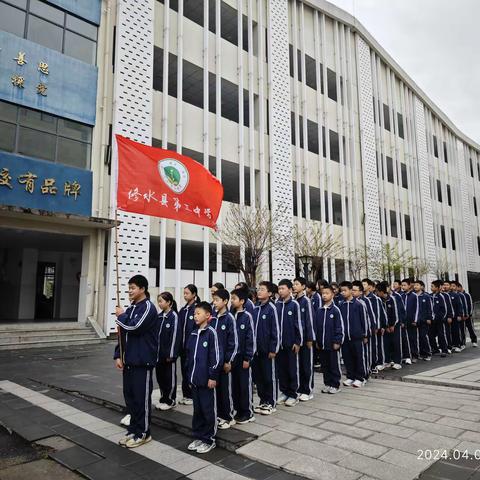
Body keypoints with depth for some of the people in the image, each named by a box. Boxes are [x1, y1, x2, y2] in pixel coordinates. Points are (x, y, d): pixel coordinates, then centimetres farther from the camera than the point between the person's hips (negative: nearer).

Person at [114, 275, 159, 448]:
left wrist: (121, 316, -8)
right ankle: (133, 429, 28)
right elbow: (123, 333, 15)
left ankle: (143, 433, 15)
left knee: (141, 397, 2)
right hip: (128, 360, 8)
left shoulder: (148, 307, -12)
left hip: (143, 361, -8)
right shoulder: (130, 309, 12)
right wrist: (118, 355, 7)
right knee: (129, 395, 14)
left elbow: (134, 327, -25)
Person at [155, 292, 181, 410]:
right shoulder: (159, 316, 8)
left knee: (170, 377, 6)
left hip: (168, 353, -7)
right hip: (159, 352, 7)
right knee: (160, 375, 14)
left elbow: (175, 335, -16)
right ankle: (163, 398, 28)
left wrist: (171, 354, -16)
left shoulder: (173, 316, -14)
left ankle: (170, 401, 19)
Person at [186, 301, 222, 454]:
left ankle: (209, 440, 18)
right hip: (194, 379, 7)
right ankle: (198, 437, 29)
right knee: (197, 409, 16)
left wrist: (213, 377, -14)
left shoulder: (211, 332, -12)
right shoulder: (193, 334, 9)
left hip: (206, 380, -7)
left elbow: (216, 356, -14)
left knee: (208, 410, 5)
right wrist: (189, 376, 15)